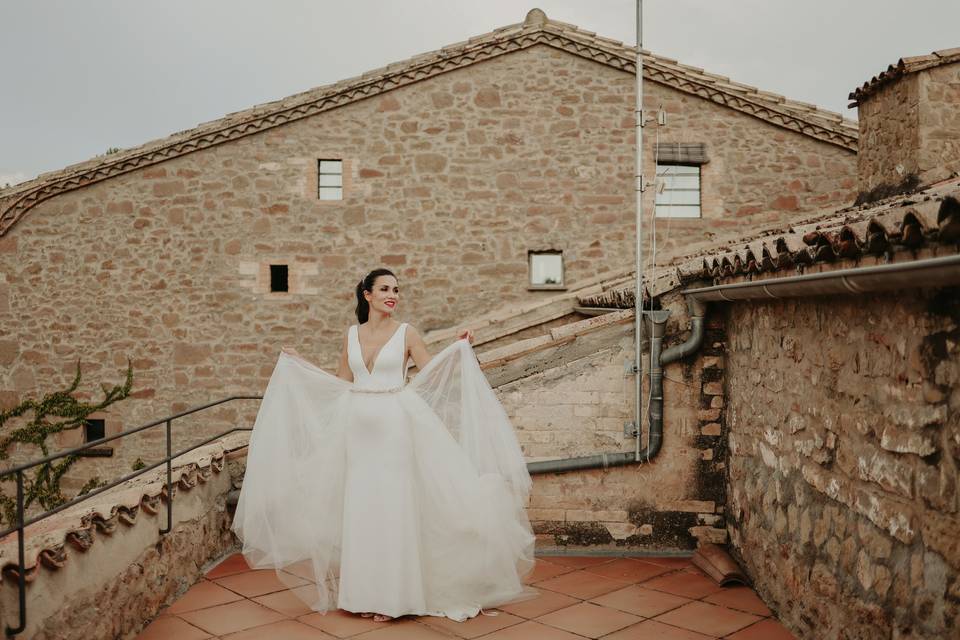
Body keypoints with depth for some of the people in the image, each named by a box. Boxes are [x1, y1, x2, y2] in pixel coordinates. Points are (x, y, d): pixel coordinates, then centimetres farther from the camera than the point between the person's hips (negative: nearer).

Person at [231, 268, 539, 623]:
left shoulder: (406, 333, -1)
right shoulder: (351, 335, 9)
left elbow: (432, 373, -1)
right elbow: (342, 382, 16)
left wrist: (459, 350, -12)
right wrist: (299, 364, 17)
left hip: (394, 426, -4)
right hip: (358, 427, 4)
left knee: (392, 507, -2)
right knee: (360, 508, 7)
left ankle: (393, 594, 9)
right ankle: (363, 592, 18)